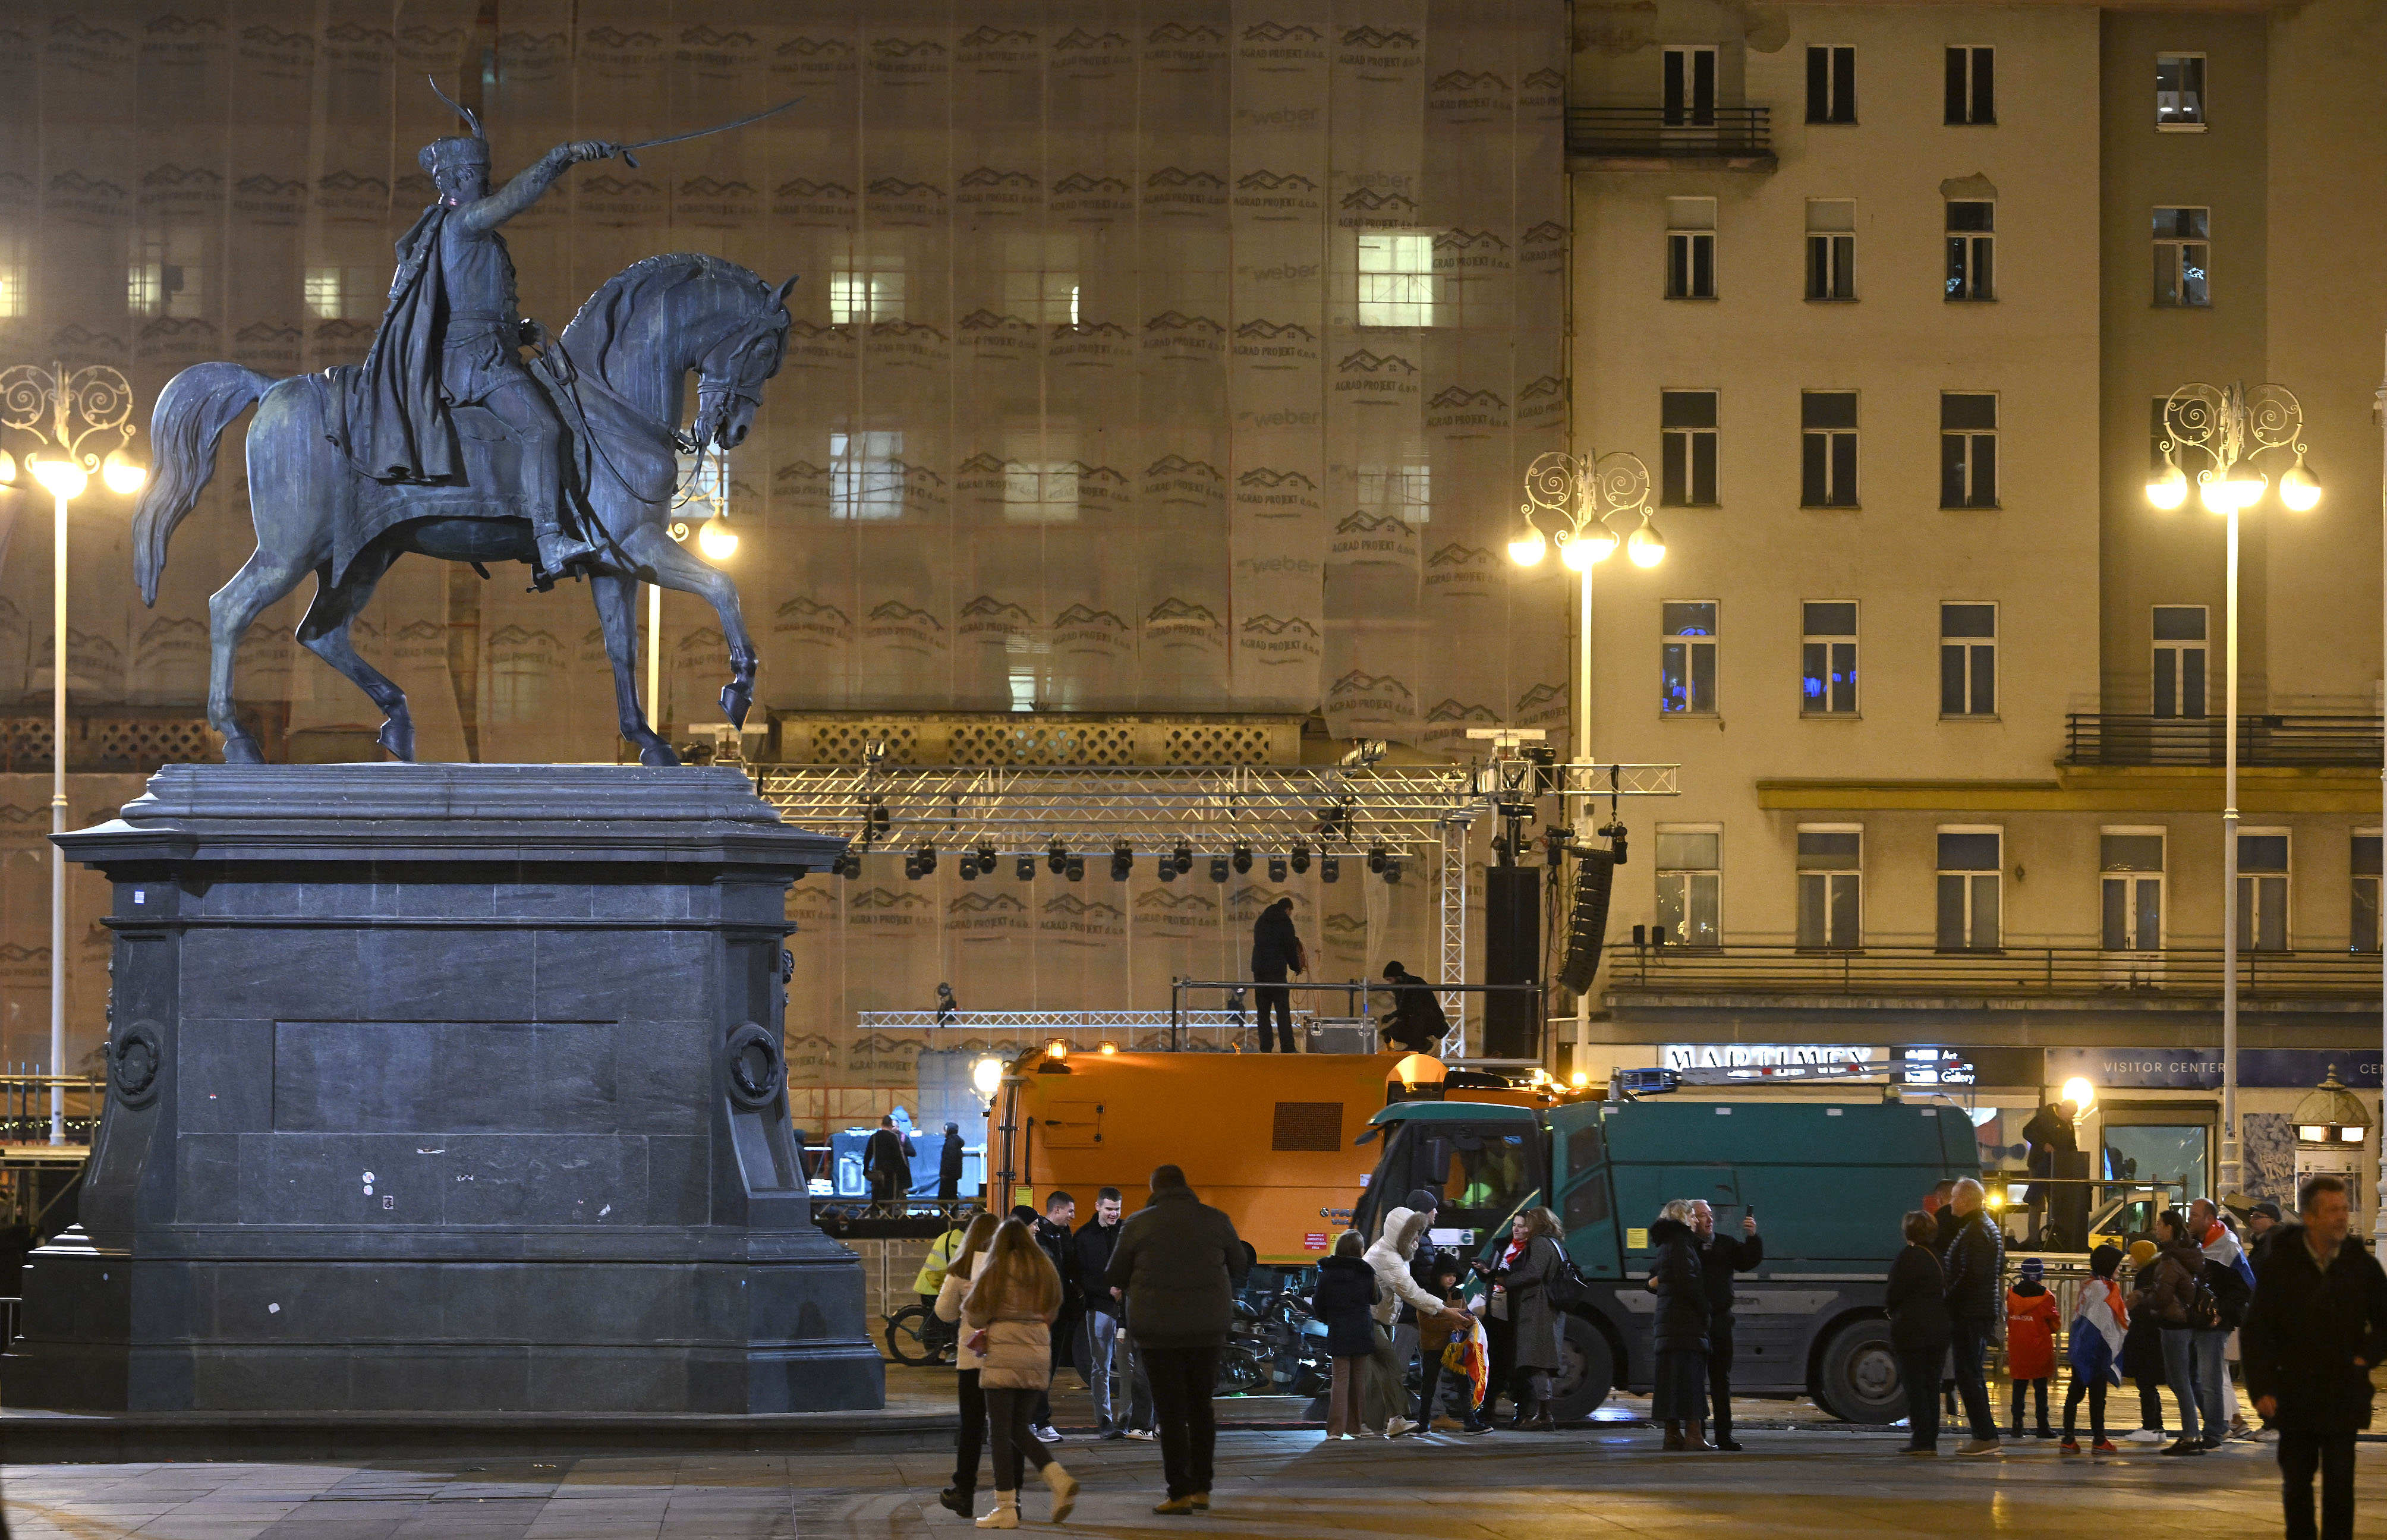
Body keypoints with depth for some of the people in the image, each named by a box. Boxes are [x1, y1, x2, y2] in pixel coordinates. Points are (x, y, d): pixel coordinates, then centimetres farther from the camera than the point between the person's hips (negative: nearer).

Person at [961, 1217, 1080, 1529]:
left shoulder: (997, 1270, -4)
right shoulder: (1045, 1271, 11)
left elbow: (975, 1317, -2)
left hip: (1004, 1354, -5)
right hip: (1039, 1352, 5)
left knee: (1001, 1430, -1)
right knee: (1019, 1428, 15)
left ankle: (1006, 1509, -4)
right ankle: (1059, 1478, -5)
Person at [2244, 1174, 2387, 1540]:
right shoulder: (2279, 1265, -5)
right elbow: (2258, 1331, -4)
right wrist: (2261, 1388, -11)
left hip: (2343, 1396, 0)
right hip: (2295, 1396, 0)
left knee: (2339, 1482, -4)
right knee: (2296, 1483, 10)